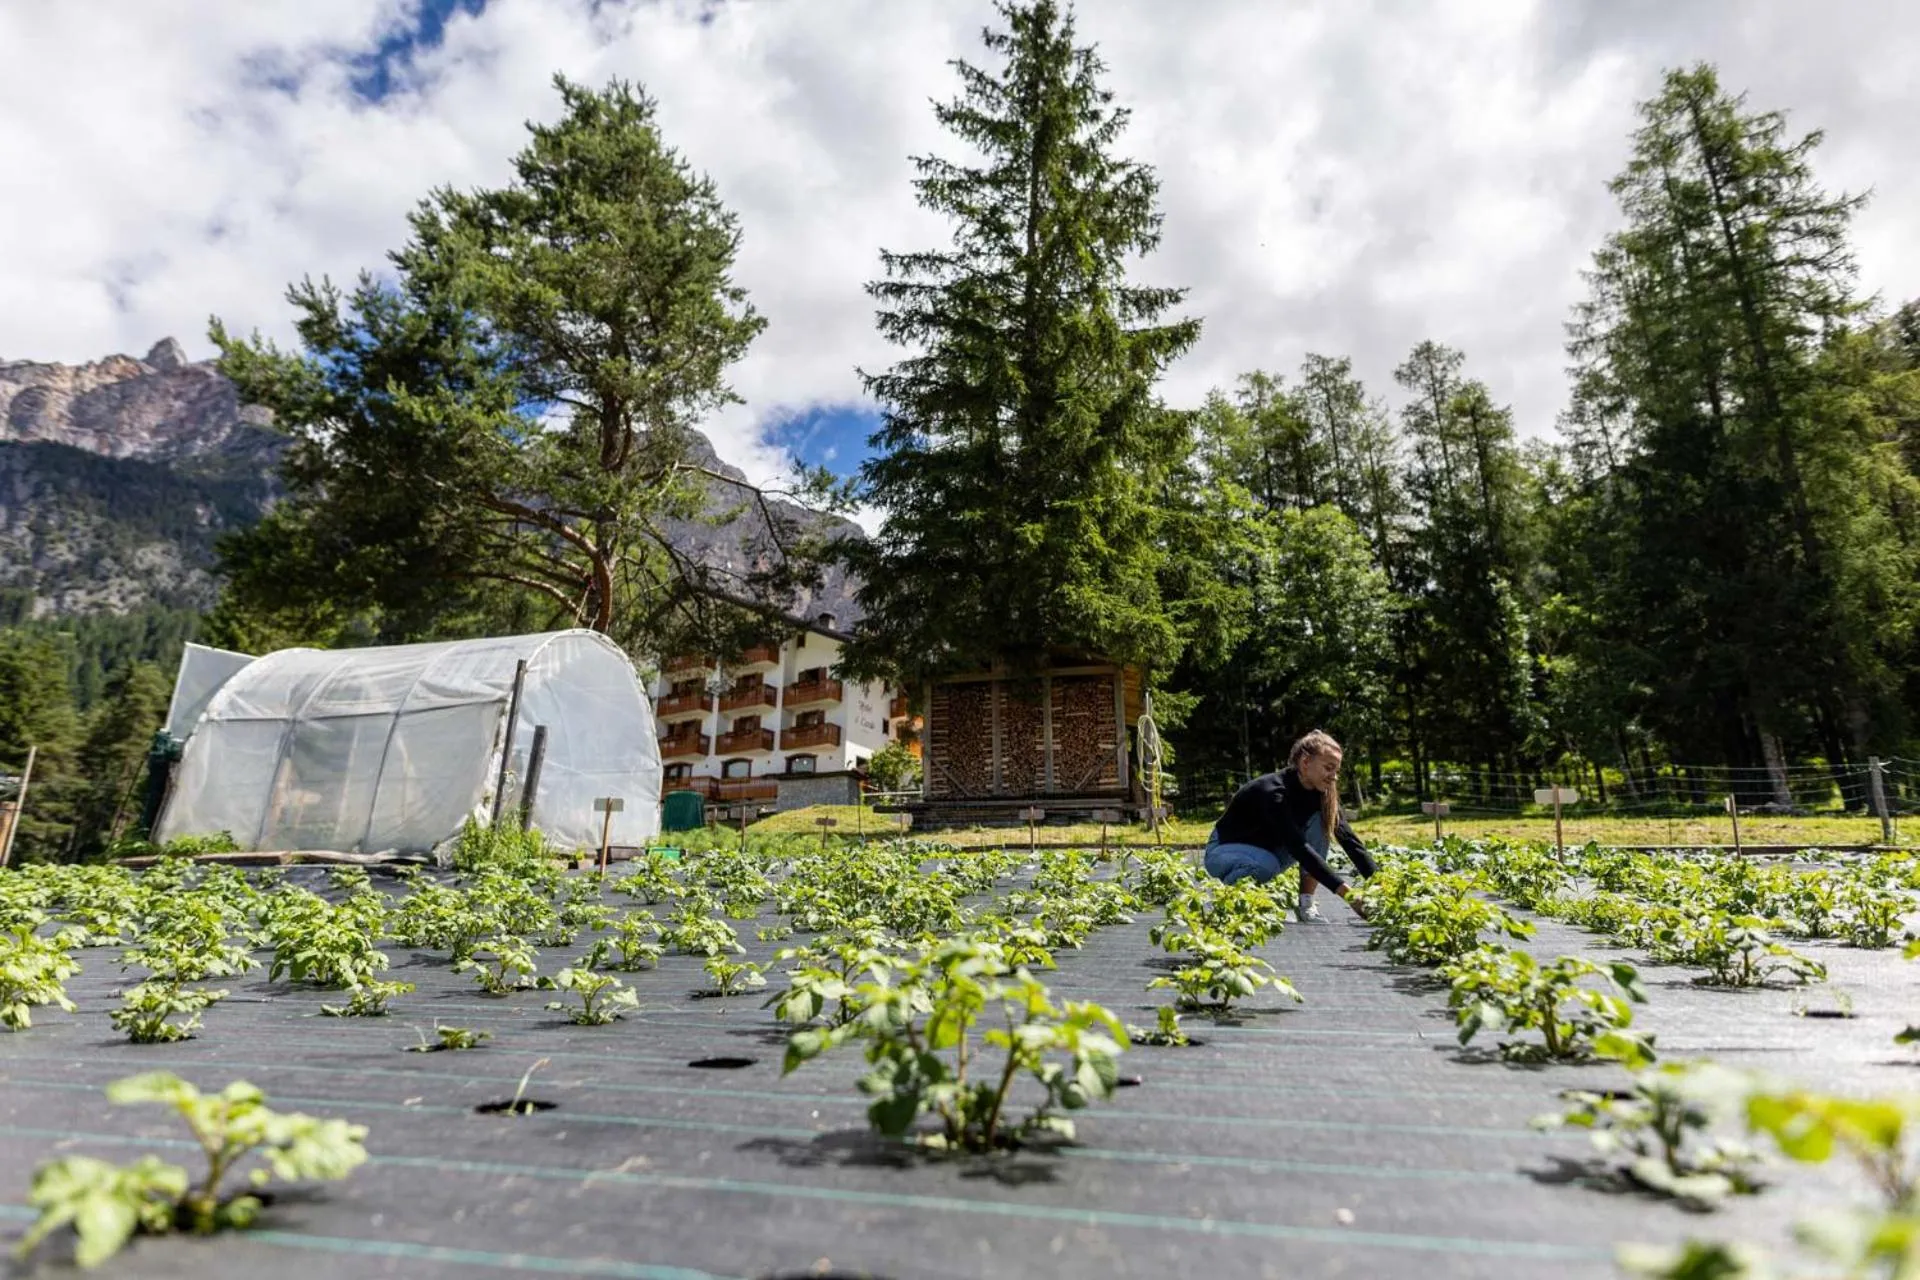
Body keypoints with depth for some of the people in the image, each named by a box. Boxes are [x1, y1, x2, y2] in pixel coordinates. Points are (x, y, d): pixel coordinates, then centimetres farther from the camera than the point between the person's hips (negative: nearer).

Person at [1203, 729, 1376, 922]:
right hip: (1224, 851, -7)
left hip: (1268, 850, 7)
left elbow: (1348, 838, -15)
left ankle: (1306, 904, -9)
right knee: (1266, 866, -39)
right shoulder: (1272, 792, -32)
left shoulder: (1319, 791, -11)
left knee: (1318, 821, -15)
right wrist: (1347, 893, -44)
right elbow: (1298, 847, -40)